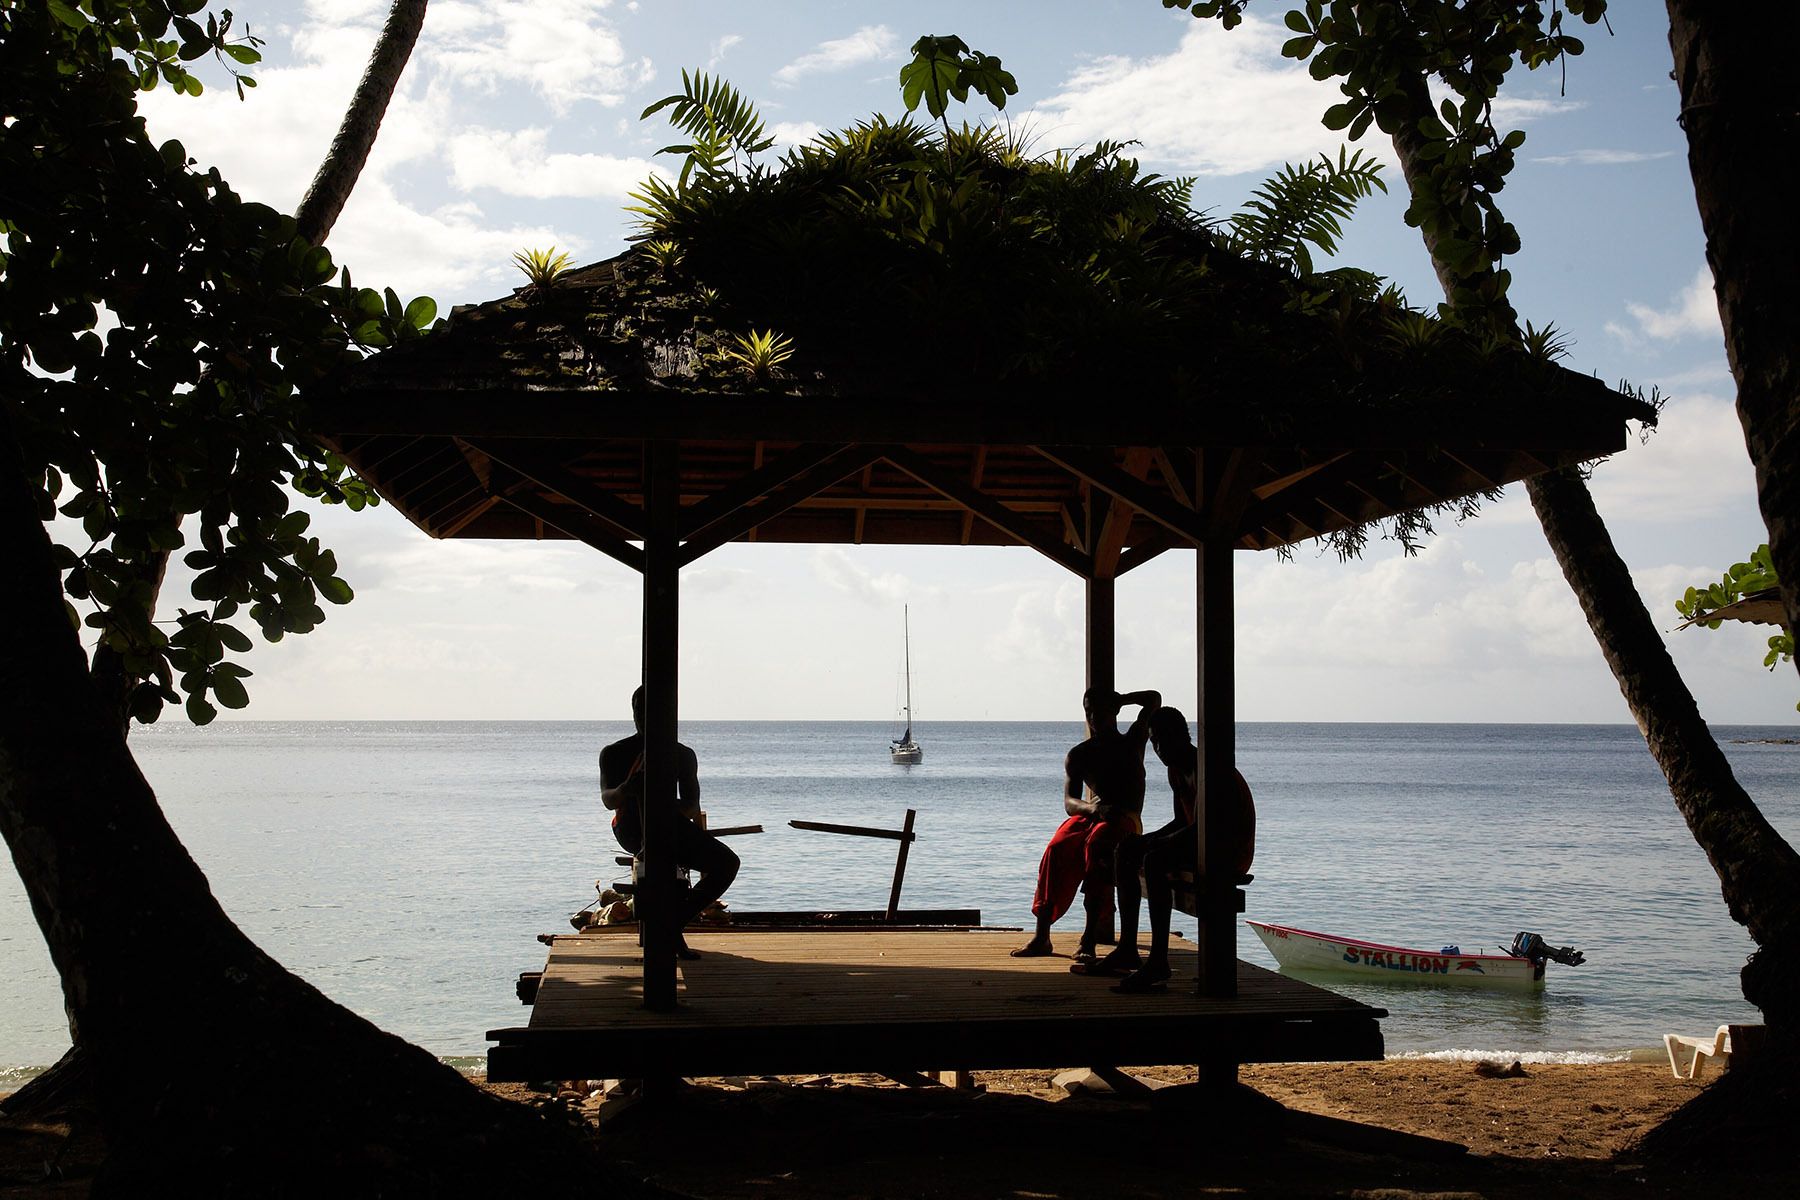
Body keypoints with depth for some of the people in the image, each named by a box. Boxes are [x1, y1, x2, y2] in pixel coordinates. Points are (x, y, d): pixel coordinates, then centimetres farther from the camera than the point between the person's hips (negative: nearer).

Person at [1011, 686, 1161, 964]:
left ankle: (1089, 939, -46)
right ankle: (1042, 936, -29)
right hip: (1088, 816, 3)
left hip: (1125, 819, -3)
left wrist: (1118, 700, 15)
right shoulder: (1078, 755, 14)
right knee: (1057, 849, -31)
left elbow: (1154, 698, 8)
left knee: (1096, 844, -39)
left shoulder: (1133, 741, 14)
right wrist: (1094, 809, -21)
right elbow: (1069, 802, 1)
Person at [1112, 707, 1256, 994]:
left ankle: (1158, 964, -36)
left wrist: (1157, 843, -28)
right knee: (1126, 849, 9)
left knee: (1155, 859, -33)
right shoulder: (1177, 770, 13)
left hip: (1232, 850, -11)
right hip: (1197, 841, 11)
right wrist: (1150, 840, 3)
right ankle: (1127, 949, 5)